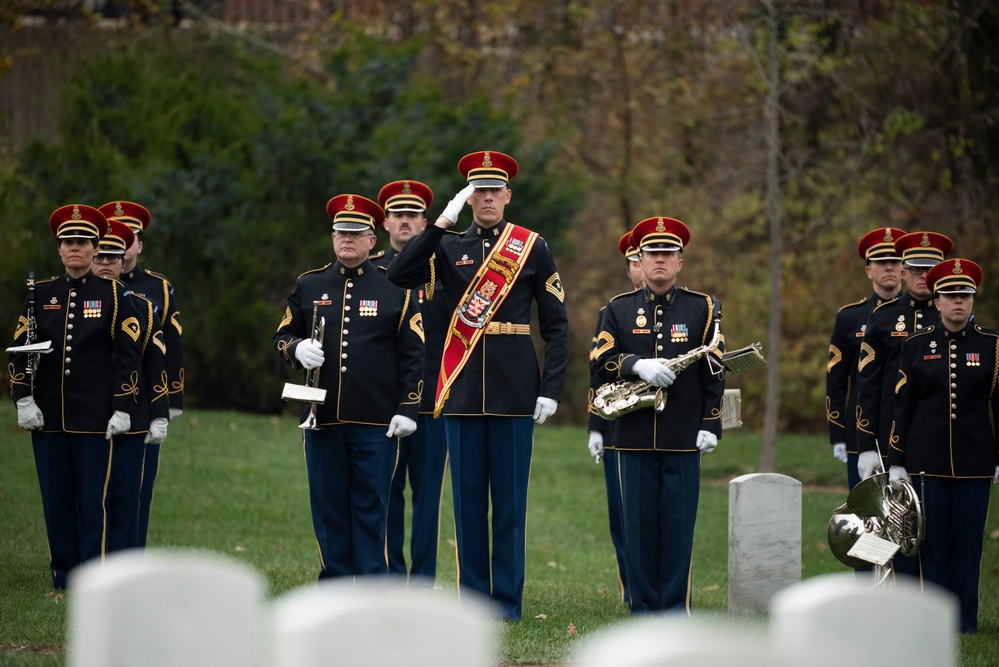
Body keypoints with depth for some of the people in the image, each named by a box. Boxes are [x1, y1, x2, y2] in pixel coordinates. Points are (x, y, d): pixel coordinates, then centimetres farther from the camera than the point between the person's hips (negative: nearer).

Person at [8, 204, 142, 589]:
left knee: (93, 499, -2)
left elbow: (127, 357, 0)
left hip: (95, 416, -3)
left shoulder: (114, 295, 3)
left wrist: (122, 409, -7)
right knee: (56, 497, 5)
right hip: (48, 414, 3)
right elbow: (20, 351, 8)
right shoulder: (40, 294, 10)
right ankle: (63, 576, 12)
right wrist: (23, 400, -2)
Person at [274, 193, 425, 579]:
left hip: (376, 420, -3)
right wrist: (298, 348, -9)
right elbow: (282, 337, 15)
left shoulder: (396, 287, 3)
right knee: (328, 504, 5)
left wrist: (407, 409, -7)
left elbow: (413, 354, 1)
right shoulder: (309, 286, 11)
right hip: (322, 416, 3)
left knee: (371, 505, -1)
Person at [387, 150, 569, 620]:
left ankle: (507, 600, 7)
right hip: (462, 387, 2)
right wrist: (442, 222, -12)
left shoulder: (532, 247, 3)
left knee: (509, 495, 1)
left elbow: (556, 322, 2)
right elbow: (399, 274, -9)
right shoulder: (448, 247, 8)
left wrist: (551, 387, -6)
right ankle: (472, 596, 11)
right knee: (467, 494, 5)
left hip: (515, 388, -2)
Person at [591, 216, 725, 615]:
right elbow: (600, 363, 1)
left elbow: (715, 371, 3)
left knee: (679, 522, 0)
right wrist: (638, 365, -16)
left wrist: (710, 425, -4)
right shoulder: (619, 309, 9)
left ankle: (675, 608, 6)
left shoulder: (702, 309, 6)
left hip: (683, 436, -1)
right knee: (638, 522, 2)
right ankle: (642, 608, 8)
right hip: (635, 435, 1)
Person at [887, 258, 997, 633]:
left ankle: (966, 623, 11)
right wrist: (897, 462, 1)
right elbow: (903, 406, 5)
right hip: (927, 458, 0)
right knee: (932, 542, 2)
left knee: (967, 542, 2)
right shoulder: (916, 346, 4)